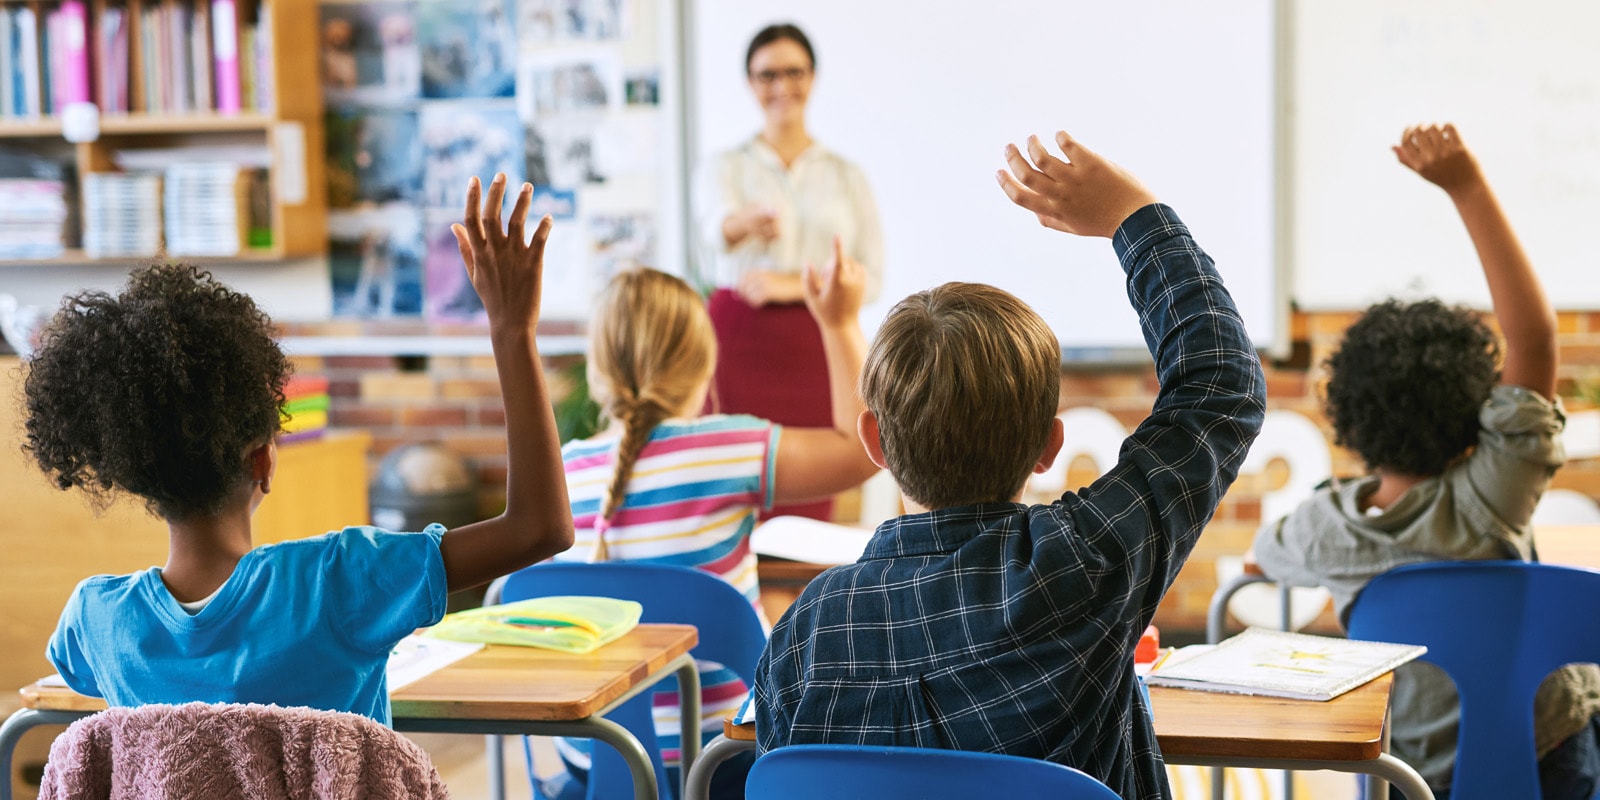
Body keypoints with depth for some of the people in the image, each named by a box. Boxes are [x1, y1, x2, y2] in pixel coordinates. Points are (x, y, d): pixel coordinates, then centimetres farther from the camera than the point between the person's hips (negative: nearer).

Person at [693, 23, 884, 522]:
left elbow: (871, 278, 6)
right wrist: (753, 219, -42)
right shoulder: (726, 170, 6)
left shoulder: (847, 176, 11)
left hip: (817, 350, 1)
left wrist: (791, 285, -9)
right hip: (741, 344, -1)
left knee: (810, 509, -1)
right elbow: (718, 227, -18)